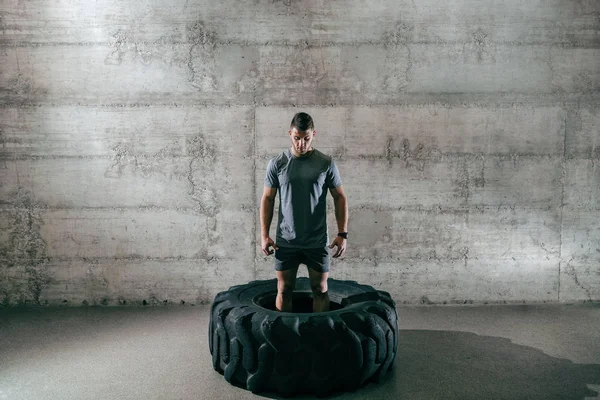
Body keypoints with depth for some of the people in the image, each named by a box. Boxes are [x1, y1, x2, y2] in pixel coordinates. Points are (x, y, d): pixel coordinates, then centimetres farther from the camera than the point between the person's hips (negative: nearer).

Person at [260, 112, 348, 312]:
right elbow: (267, 199, 2)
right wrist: (264, 234, -5)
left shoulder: (326, 163, -3)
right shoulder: (277, 163, -2)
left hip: (317, 242, 0)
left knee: (320, 290, 7)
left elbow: (340, 197, 0)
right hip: (286, 242, 1)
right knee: (284, 291, 8)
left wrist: (342, 233, -7)